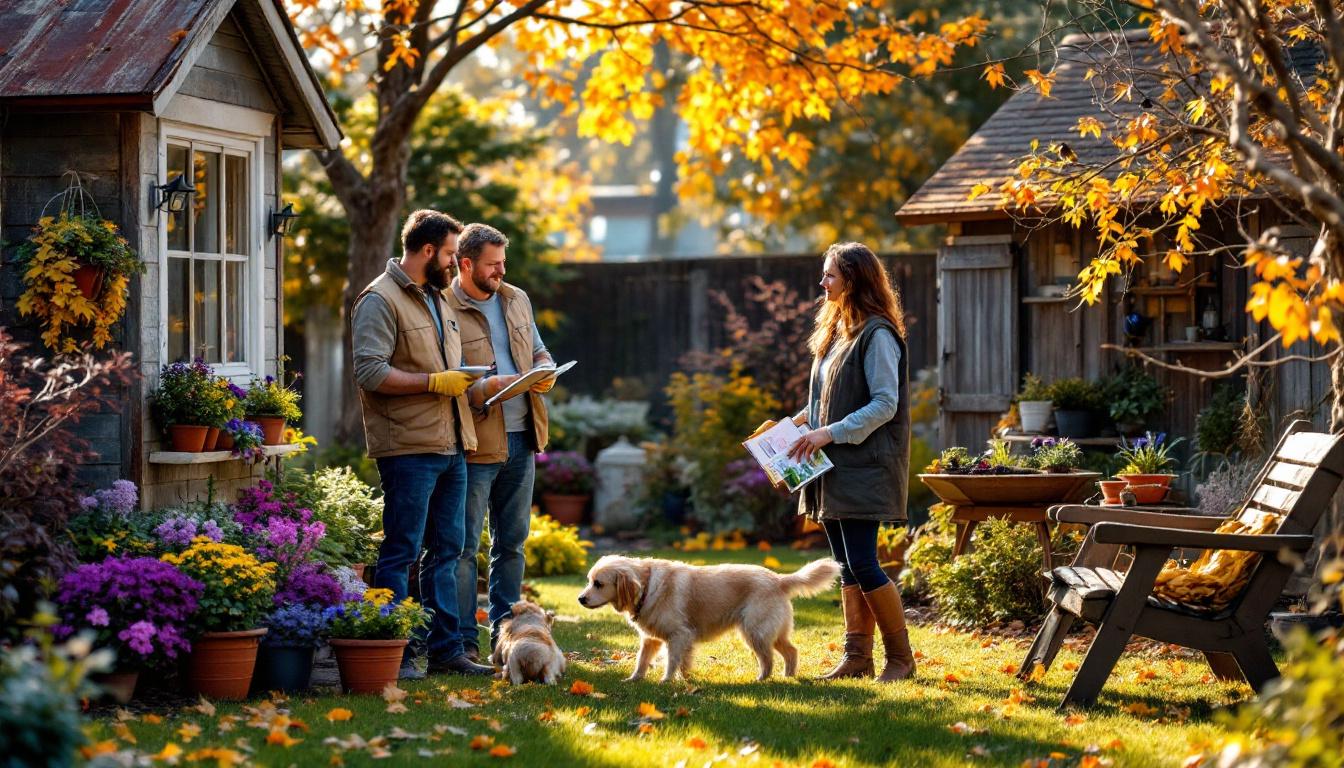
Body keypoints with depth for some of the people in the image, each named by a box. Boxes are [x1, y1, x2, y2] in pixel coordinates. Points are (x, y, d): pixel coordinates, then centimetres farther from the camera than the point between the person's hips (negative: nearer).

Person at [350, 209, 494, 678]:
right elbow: (371, 373, -19)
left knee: (446, 551, 11)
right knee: (401, 553, -5)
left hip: (451, 447, 9)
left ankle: (445, 650, 17)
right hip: (408, 449, -9)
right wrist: (435, 381, -17)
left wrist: (466, 381, 9)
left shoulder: (438, 298, 20)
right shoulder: (380, 300, -9)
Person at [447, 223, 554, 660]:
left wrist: (544, 371, 1)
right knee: (465, 544, -2)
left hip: (520, 439, 7)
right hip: (474, 443, -7)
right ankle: (463, 639, 3)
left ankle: (505, 632, 22)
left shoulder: (517, 300, 12)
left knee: (512, 541, 13)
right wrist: (488, 387, -24)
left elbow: (539, 351, 23)